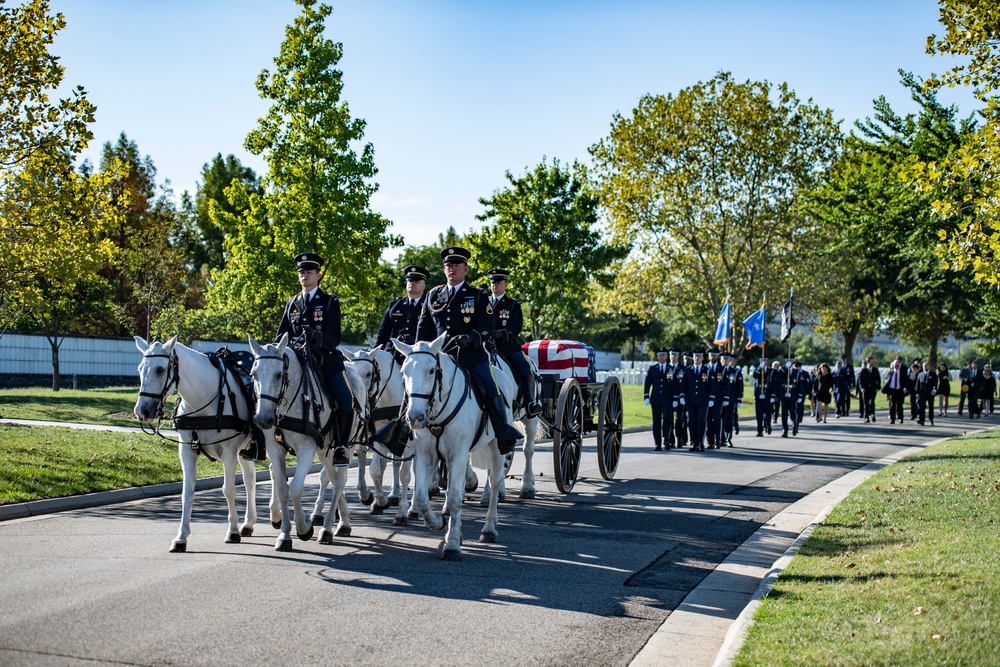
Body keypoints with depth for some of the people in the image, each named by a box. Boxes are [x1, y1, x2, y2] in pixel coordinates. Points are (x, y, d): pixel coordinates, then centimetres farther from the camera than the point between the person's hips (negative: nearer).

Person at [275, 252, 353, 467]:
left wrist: (315, 335, -27)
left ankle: (340, 447, -3)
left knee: (346, 401, -21)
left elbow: (334, 338, -8)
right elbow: (282, 336, 16)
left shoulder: (330, 302, 3)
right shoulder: (292, 304, 16)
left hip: (327, 360, -4)